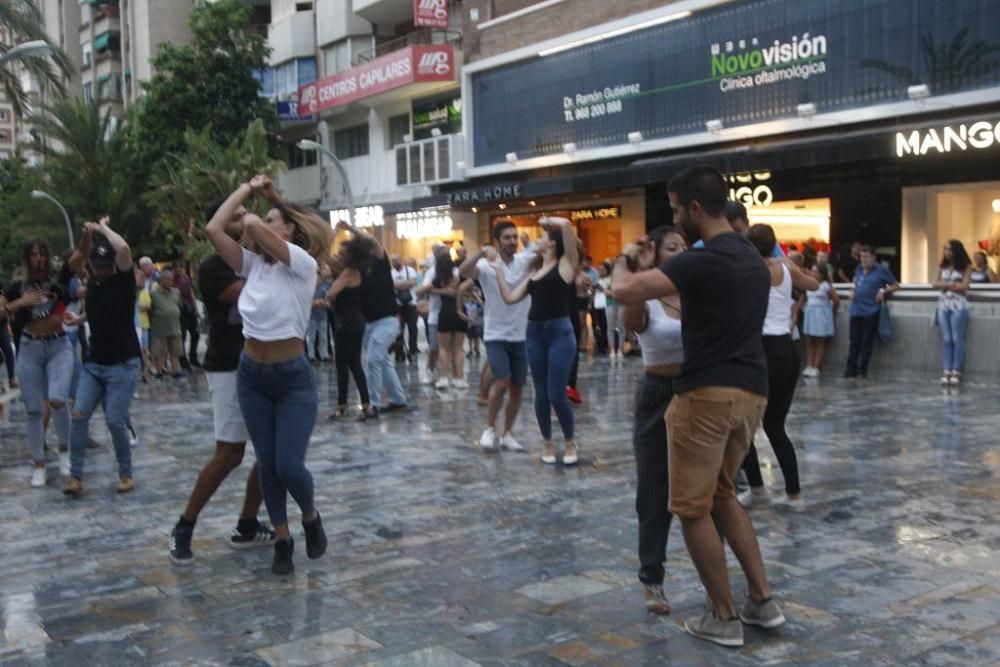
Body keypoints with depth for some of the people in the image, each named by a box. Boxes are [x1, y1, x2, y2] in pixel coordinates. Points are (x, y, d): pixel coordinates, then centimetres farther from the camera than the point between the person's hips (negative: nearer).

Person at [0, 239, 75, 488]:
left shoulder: (59, 279, 0)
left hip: (59, 347, -1)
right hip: (30, 349, 1)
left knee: (57, 400, -18)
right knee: (34, 409, 4)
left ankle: (64, 449, 9)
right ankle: (39, 465, 16)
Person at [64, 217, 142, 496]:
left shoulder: (124, 280, -6)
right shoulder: (93, 281, 9)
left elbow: (124, 249, -23)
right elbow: (80, 255, 25)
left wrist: (103, 228, -8)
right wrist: (88, 232, 9)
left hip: (123, 365, -5)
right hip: (94, 364, 5)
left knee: (115, 421, -8)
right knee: (79, 415, -6)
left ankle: (126, 474, 11)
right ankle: (76, 476, 1)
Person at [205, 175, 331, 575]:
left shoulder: (303, 263, -12)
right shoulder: (253, 265, 6)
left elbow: (251, 223, -23)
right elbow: (214, 230, -4)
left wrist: (259, 215, 1)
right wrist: (246, 189, 1)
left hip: (293, 377, -5)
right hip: (251, 375, 6)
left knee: (289, 466, -9)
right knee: (267, 465, 8)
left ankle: (311, 518, 22)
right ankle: (282, 540, 22)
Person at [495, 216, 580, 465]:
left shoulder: (565, 264, -1)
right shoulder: (534, 272, 16)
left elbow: (566, 225, -15)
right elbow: (510, 297, 11)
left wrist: (548, 220, 3)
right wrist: (499, 271, 14)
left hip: (559, 332, -6)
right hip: (534, 333, 6)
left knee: (556, 394, -6)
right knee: (541, 394, 8)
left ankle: (571, 443, 14)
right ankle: (547, 443, 21)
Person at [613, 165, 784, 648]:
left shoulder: (703, 261, -16)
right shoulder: (754, 260, 13)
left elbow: (625, 291, -21)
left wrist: (625, 258, 0)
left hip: (708, 394, -9)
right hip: (751, 392, 9)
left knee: (693, 508, 5)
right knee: (721, 494, 23)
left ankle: (723, 618, 13)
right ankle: (762, 601, 22)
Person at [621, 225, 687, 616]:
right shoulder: (646, 300, -8)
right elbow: (630, 324, -31)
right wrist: (641, 273, -40)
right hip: (658, 397, -3)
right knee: (655, 491, 6)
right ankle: (652, 580, 20)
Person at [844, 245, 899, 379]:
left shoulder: (881, 270, -2)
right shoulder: (859, 269, 13)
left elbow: (895, 285, 3)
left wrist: (883, 292, -12)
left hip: (871, 311, -5)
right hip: (856, 310, 5)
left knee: (867, 342, 0)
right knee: (854, 342, 6)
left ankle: (862, 371, 6)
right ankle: (851, 370, 10)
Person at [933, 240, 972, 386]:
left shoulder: (965, 267, -2)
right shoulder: (943, 267, 12)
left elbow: (964, 286, -10)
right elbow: (936, 284, 7)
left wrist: (946, 285, -2)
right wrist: (953, 284, -7)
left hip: (959, 305, -4)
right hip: (943, 305, 4)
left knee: (957, 339, -4)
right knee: (946, 339, 2)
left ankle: (956, 372, -1)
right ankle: (947, 371, 3)